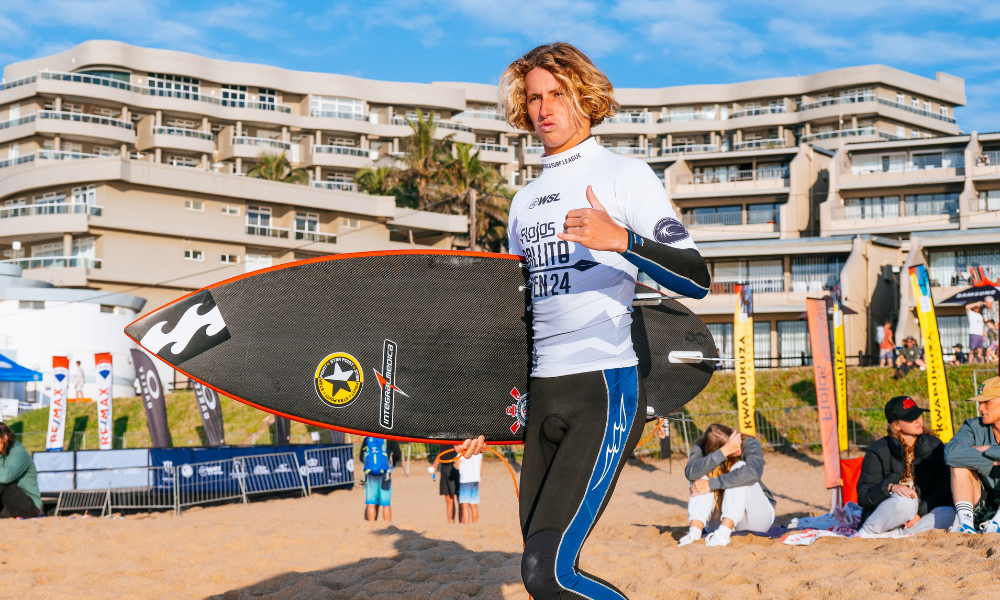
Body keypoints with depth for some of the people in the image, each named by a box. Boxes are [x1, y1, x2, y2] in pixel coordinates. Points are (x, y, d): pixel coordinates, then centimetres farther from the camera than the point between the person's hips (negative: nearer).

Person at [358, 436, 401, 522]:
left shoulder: (367, 438, 8)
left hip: (370, 473, 3)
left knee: (371, 503, 6)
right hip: (384, 473, -3)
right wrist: (393, 462, 11)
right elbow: (397, 454, -9)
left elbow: (361, 457, 8)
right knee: (386, 504, 2)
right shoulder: (390, 438, -2)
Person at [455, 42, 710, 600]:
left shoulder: (626, 174, 0)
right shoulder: (524, 200, 19)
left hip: (606, 390, -7)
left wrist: (621, 238, -27)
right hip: (541, 398, 7)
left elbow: (697, 279, -10)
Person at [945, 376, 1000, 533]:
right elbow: (951, 453, -21)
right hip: (983, 505, 3)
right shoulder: (974, 427, 0)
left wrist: (986, 450, -19)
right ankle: (966, 522, -28)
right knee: (961, 463, -17)